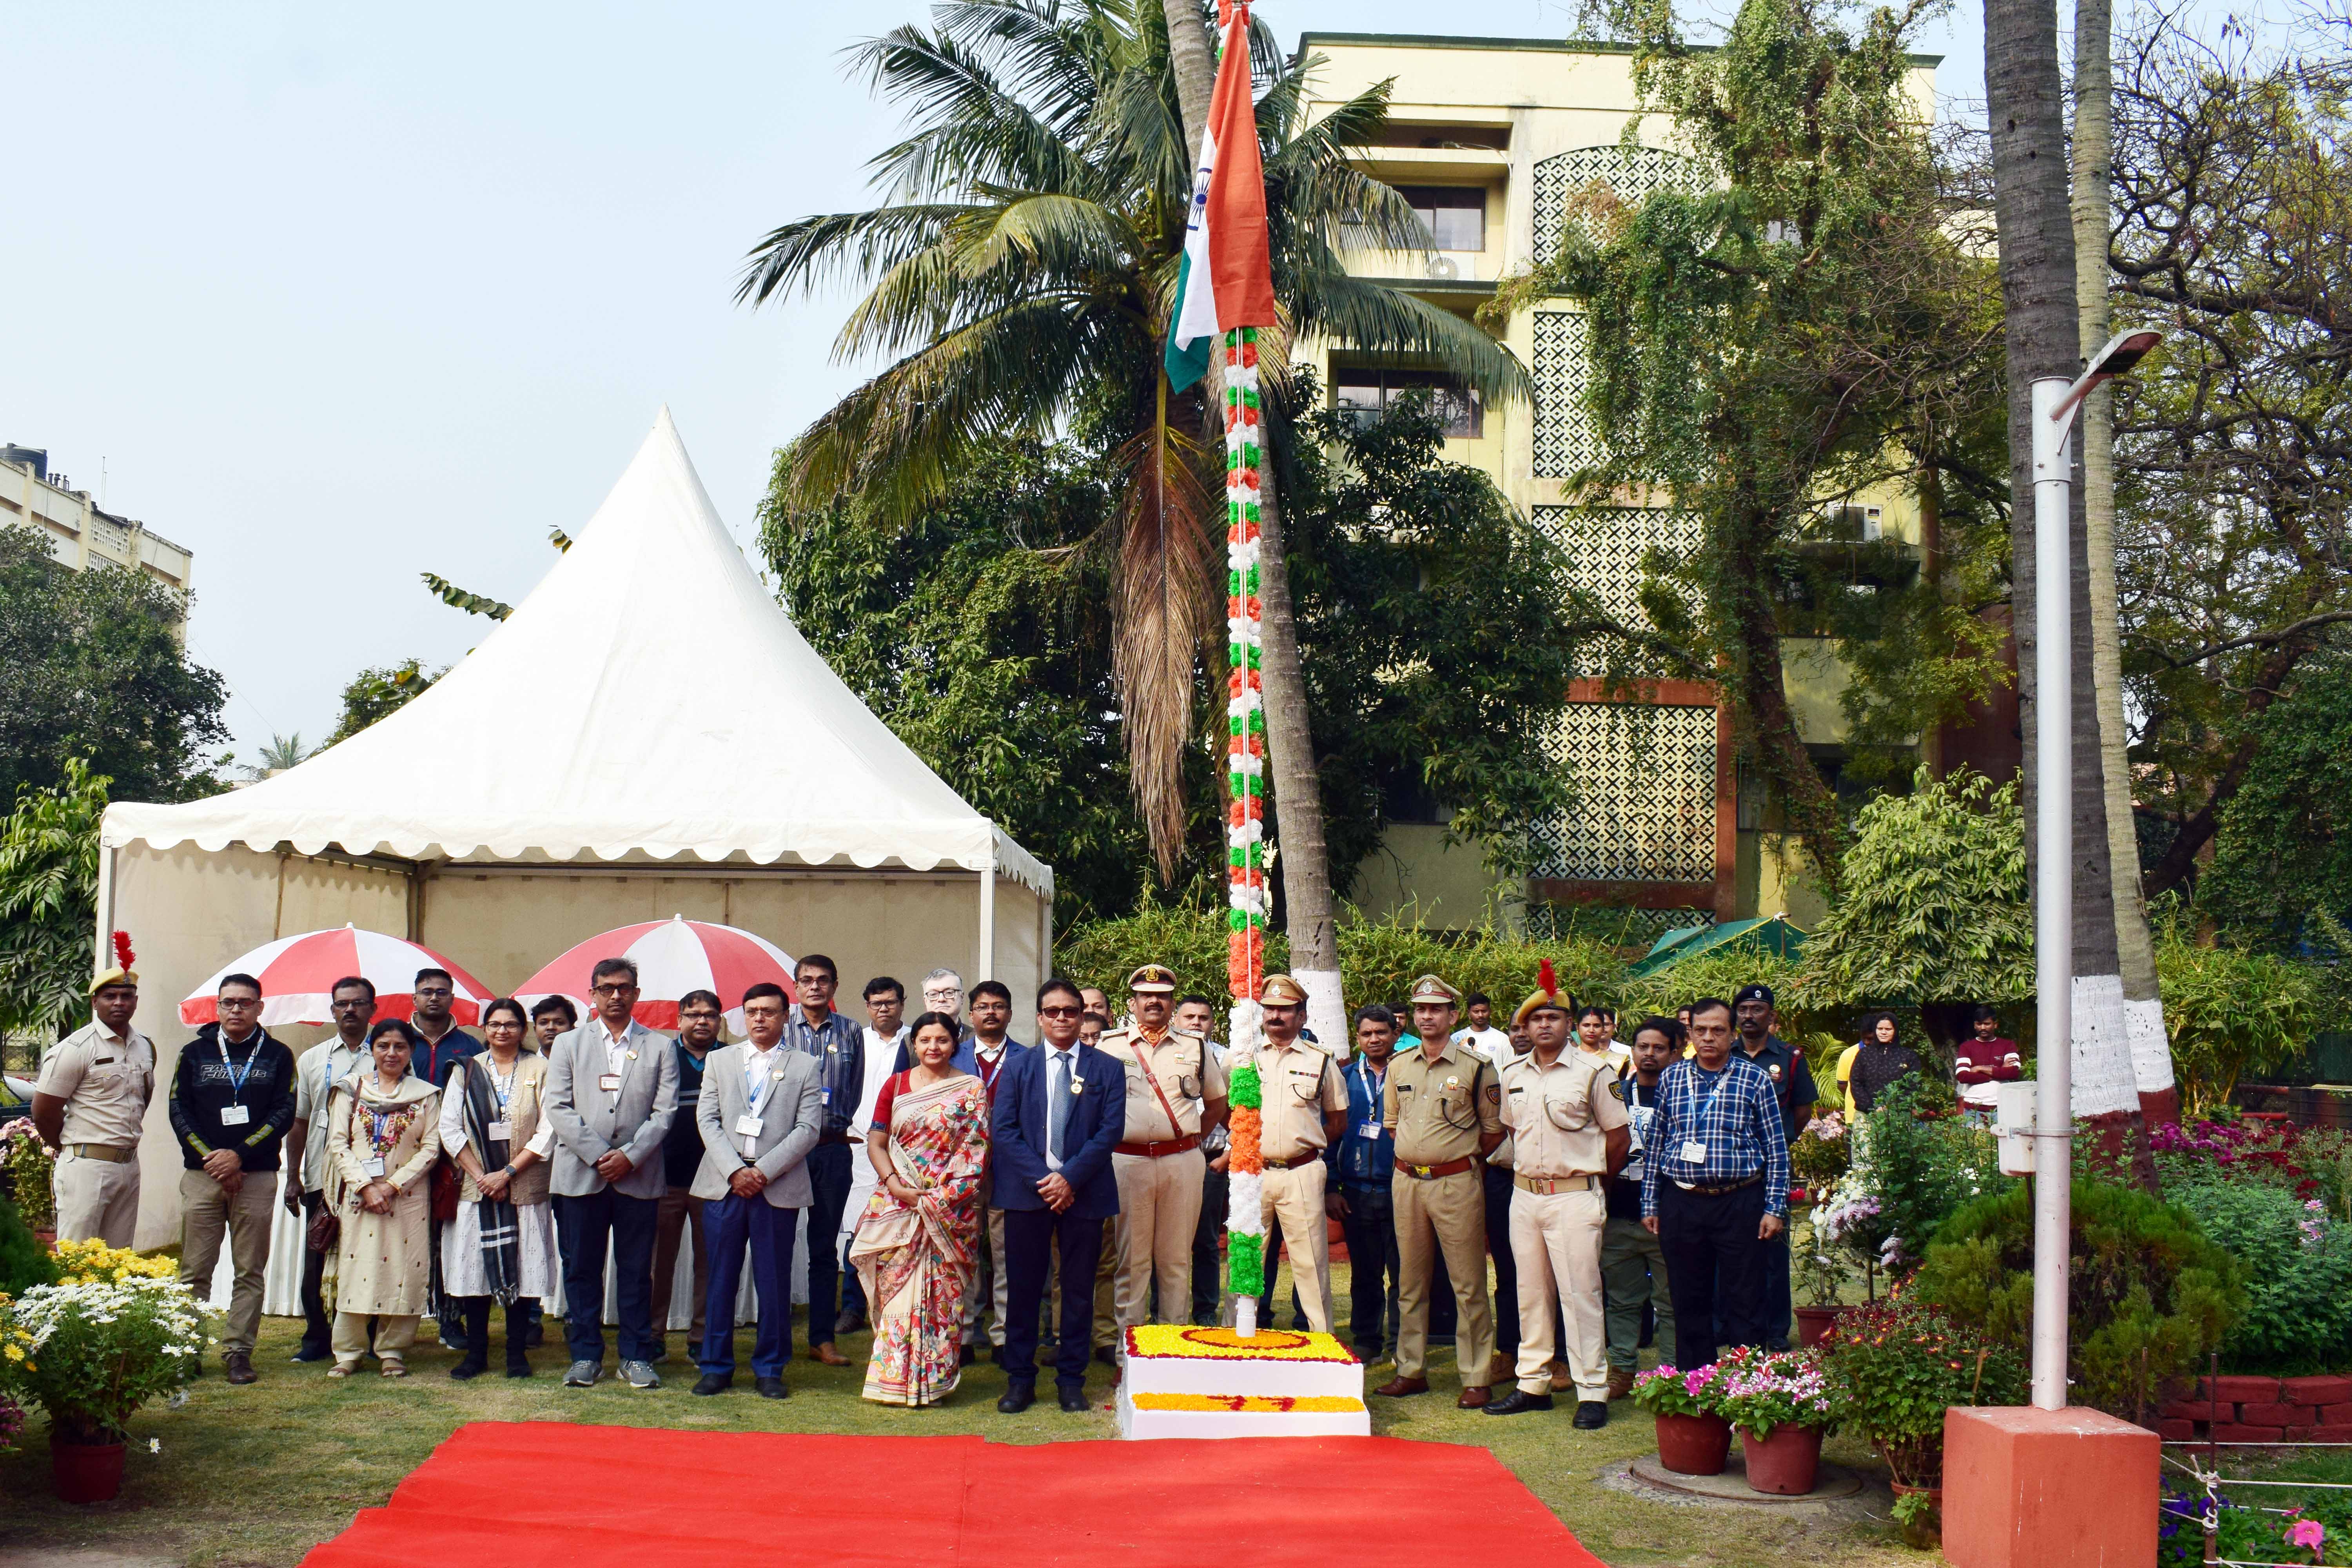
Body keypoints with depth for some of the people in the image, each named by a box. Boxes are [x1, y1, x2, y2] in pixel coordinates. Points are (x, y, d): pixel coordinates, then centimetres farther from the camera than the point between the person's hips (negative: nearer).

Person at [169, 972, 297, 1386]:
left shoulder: (278, 1056, 8)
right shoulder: (195, 1053, 10)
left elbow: (284, 1113, 0)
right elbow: (179, 1111, 4)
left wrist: (239, 1155, -11)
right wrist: (211, 1159, -9)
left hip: (256, 1176, 0)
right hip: (202, 1176, 0)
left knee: (250, 1271, 0)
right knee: (195, 1270, -1)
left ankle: (238, 1351, 5)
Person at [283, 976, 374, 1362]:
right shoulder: (312, 1060, 13)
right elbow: (298, 1122, 13)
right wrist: (293, 1178, 6)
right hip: (321, 1177, 2)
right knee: (317, 1259, 2)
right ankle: (318, 1337, 14)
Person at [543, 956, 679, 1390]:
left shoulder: (659, 1047, 9)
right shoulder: (569, 1044, 11)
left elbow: (664, 1111, 2)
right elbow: (558, 1107, 1)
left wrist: (630, 1155, -11)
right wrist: (598, 1155, -9)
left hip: (639, 1175, 0)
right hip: (581, 1172, 1)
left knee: (636, 1269, 3)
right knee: (581, 1268, 3)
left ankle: (637, 1356, 11)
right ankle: (585, 1355, 12)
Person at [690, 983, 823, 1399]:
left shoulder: (806, 1066, 6)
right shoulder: (719, 1060, 13)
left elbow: (809, 1129, -2)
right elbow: (707, 1119, 5)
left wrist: (764, 1171, -11)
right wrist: (735, 1171, -9)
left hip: (779, 1188, -2)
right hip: (724, 1184, 2)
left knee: (774, 1282, 2)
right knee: (720, 1279, 5)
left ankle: (769, 1369, 12)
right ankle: (716, 1366, 14)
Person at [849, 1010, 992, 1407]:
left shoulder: (971, 1089, 3)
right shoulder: (896, 1086, 10)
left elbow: (976, 1149, -3)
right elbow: (876, 1142, 7)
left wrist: (943, 1196, -12)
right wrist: (893, 1183, -10)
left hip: (951, 1207, -1)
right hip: (898, 1205, 2)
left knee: (942, 1289, 0)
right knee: (896, 1285, -2)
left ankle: (935, 1380, 7)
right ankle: (893, 1377, 5)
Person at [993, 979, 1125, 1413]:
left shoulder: (1108, 1068, 5)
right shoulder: (1017, 1068, 9)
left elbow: (1112, 1130, -3)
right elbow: (1004, 1130, 0)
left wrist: (1070, 1177, -13)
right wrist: (1042, 1179, -12)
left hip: (1085, 1192, 0)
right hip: (1027, 1191, 1)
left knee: (1079, 1289, 4)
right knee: (1023, 1287, 3)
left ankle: (1071, 1379, 14)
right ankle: (1020, 1379, 12)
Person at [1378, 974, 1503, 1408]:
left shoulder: (1476, 1067, -5)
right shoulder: (1399, 1066, 9)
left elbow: (1494, 1129, 2)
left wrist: (1461, 1159, 7)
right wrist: (1417, 1154, 12)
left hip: (1457, 1183, -5)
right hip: (1406, 1182, 5)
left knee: (1469, 1286, -2)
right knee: (1410, 1283, 12)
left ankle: (1476, 1379, 3)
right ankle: (1411, 1371, 20)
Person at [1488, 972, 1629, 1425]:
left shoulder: (1594, 1071, -6)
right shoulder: (1513, 1076, 9)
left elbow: (1619, 1138, -1)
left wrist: (1592, 1181, 6)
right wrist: (1525, 1173, 14)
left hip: (1574, 1196, -5)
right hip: (1524, 1195, 5)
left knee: (1580, 1294, -5)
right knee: (1531, 1293, 11)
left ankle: (1593, 1392, 0)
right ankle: (1533, 1384, 20)